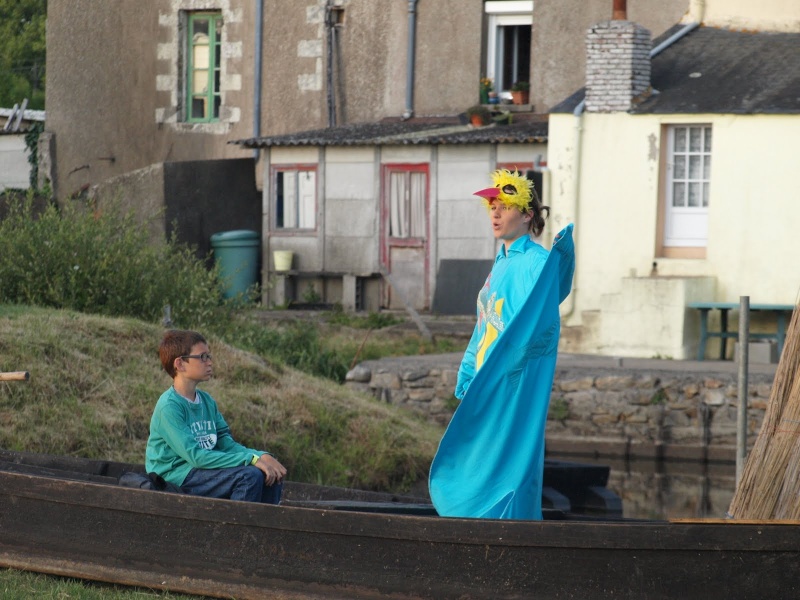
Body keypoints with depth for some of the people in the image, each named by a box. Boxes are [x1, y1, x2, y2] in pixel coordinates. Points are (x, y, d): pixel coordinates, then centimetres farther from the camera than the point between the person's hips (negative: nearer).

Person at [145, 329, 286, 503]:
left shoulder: (207, 401, 12)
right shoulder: (169, 406, -15)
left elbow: (227, 444, 9)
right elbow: (195, 456, -22)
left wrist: (262, 456, -10)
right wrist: (252, 459, -24)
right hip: (175, 478, -8)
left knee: (273, 475, -6)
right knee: (249, 476, -26)